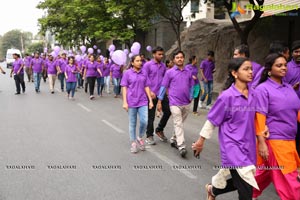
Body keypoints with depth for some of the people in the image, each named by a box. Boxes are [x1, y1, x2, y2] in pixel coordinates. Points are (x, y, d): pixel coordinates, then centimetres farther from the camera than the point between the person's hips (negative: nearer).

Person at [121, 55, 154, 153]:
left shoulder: (144, 73, 5)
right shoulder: (128, 73, -3)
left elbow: (146, 87, 8)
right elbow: (124, 88, -3)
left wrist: (150, 100, 5)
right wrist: (125, 102, -8)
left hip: (143, 102, 2)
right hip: (131, 102, -2)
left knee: (144, 121, -7)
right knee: (132, 123, 7)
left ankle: (140, 138, 21)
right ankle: (133, 142, 22)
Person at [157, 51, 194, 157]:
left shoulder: (188, 72, 8)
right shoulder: (169, 72, -1)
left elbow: (191, 86, 15)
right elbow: (163, 86, 0)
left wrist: (190, 98, 12)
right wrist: (159, 101, -1)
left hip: (186, 103, 4)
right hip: (175, 103, -4)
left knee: (180, 123, 13)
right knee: (178, 124, -8)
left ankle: (174, 139, 31)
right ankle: (181, 147, -11)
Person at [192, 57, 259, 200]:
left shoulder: (253, 94, 1)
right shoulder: (227, 96, -15)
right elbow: (212, 120, -6)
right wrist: (201, 141, 1)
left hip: (248, 145, 6)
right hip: (232, 145, -6)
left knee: (240, 182, 19)